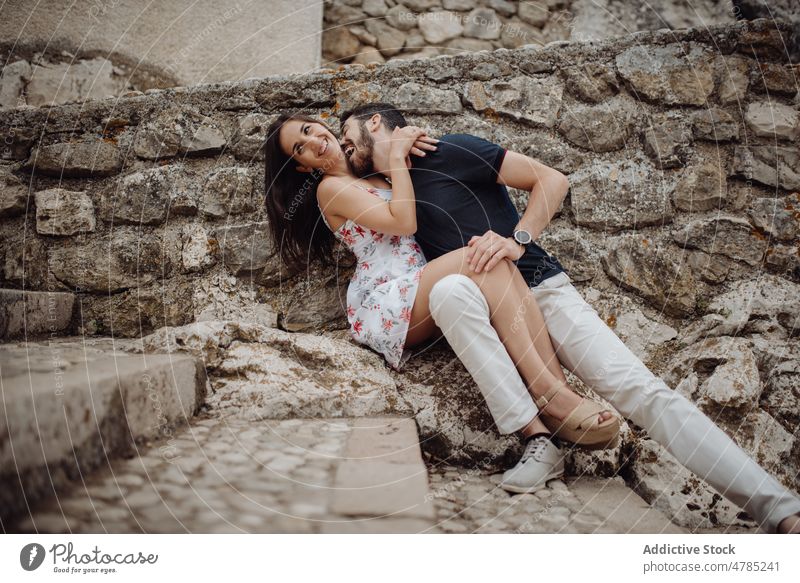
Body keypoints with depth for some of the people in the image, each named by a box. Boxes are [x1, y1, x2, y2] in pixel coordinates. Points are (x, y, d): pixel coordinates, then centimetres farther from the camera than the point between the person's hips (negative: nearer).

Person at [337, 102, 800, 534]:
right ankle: (538, 434, -29)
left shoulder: (447, 152, -2)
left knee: (637, 387, -20)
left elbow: (550, 179, -5)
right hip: (484, 312, 4)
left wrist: (517, 240, -19)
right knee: (449, 288, -33)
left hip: (540, 287, -3)